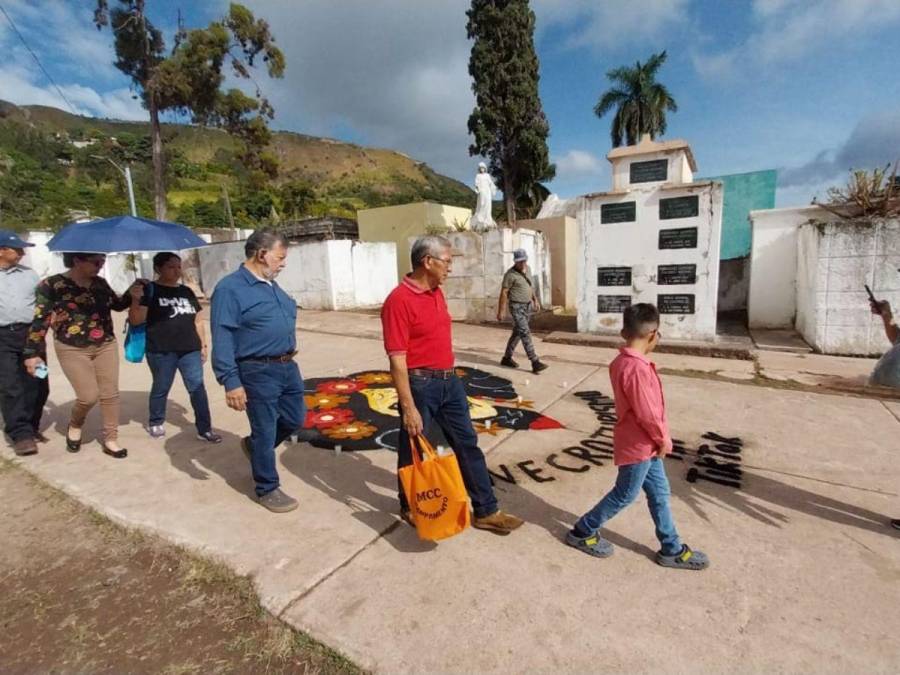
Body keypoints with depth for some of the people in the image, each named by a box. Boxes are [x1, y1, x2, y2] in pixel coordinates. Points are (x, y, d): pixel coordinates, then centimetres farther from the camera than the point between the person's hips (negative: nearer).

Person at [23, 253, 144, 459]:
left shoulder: (100, 283, 6)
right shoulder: (51, 285, -8)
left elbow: (117, 305, 18)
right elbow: (40, 320, -7)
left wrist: (131, 294, -3)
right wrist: (33, 353, -7)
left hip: (106, 345, 4)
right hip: (72, 349, -4)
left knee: (110, 393, 3)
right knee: (89, 396, -7)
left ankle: (110, 439, 15)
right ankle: (75, 425, 27)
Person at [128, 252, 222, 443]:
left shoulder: (187, 292, 14)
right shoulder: (149, 290, -1)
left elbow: (197, 321, 18)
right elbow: (135, 320, -9)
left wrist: (203, 344, 14)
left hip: (190, 350, 4)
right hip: (161, 351, -4)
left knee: (198, 388, 0)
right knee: (161, 389, 11)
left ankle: (205, 429, 5)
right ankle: (155, 423, 34)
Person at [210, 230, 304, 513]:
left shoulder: (272, 285, 13)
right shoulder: (230, 288, -14)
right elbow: (222, 340, -17)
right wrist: (231, 382, -20)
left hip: (288, 367, 8)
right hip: (259, 372, -8)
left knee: (295, 420, 18)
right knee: (265, 432, 6)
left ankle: (253, 445, 45)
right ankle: (268, 489, 25)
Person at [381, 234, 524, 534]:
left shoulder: (437, 291, 8)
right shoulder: (399, 300, -19)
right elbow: (397, 360, -21)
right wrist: (409, 408, -22)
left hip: (450, 380, 8)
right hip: (420, 384, -8)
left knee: (467, 444, 12)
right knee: (413, 450, 12)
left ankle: (486, 511, 25)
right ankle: (409, 508, 35)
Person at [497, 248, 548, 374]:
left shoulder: (527, 269, 6)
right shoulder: (510, 274, -16)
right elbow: (503, 293, -14)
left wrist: (535, 299, 21)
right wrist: (500, 312, -14)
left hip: (527, 306, 8)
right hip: (517, 307, -8)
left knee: (517, 333, 13)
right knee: (525, 333, -13)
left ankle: (507, 358, 26)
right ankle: (535, 363, -14)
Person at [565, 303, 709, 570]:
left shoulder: (621, 361, 3)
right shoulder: (636, 368, -29)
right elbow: (646, 412, -26)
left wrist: (658, 440, 13)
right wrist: (663, 439, -9)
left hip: (645, 443, 9)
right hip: (638, 445, -9)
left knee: (659, 493, 19)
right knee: (624, 495, 8)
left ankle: (672, 550, 34)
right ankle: (582, 532, 25)